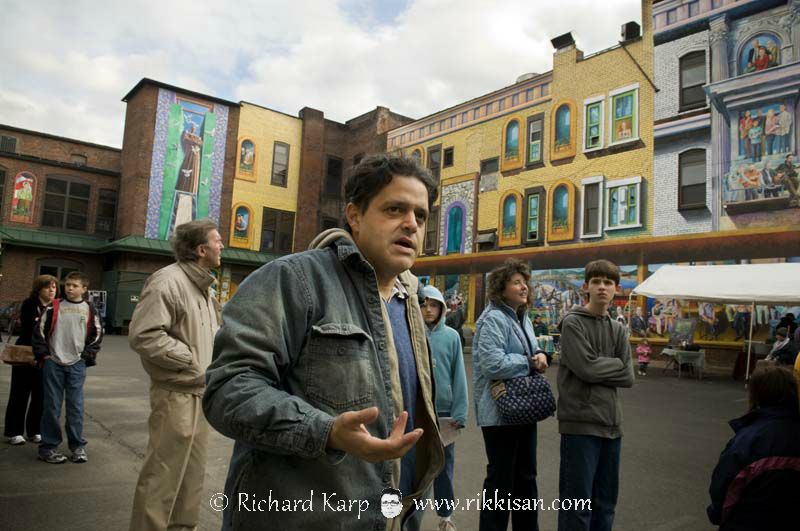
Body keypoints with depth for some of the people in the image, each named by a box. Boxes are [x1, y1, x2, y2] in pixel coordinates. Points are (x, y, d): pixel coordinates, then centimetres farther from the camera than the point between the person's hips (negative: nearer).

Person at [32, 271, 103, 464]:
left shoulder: (89, 309, 4)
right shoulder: (54, 307, 2)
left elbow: (97, 334, 8)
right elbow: (40, 331, 4)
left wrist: (87, 356, 2)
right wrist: (43, 355, -2)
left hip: (77, 364, 0)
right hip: (53, 363, 0)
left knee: (76, 406, 4)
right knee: (51, 406, 4)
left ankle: (78, 445, 13)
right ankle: (48, 446, 15)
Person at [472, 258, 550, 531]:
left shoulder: (523, 318, 11)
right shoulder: (493, 319, -19)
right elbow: (493, 364, -29)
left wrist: (540, 355, -3)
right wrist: (530, 362, -17)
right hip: (500, 412, -9)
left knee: (526, 477, 20)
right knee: (501, 479, 4)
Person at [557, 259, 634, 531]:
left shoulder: (618, 329, 13)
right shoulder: (572, 322, -6)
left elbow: (628, 377, 5)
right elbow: (586, 368, -17)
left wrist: (600, 369, -8)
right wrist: (616, 364, -2)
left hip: (611, 423, 6)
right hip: (580, 422, -6)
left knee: (605, 499, 16)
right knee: (578, 501, 0)